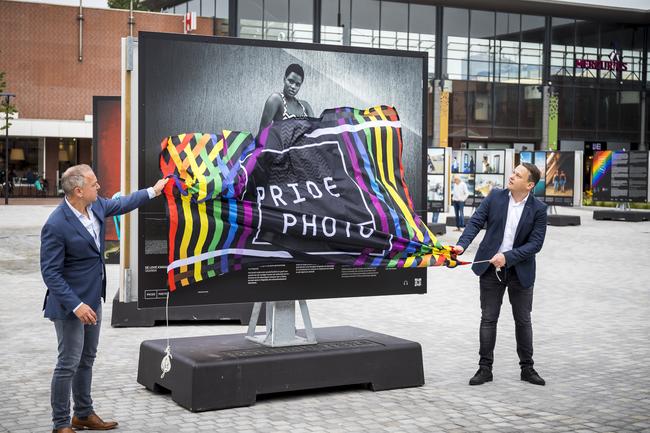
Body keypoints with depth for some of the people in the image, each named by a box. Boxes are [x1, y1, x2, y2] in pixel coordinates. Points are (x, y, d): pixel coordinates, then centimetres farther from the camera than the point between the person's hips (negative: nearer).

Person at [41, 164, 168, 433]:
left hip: (93, 297, 8)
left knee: (87, 359, 18)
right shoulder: (56, 225, -26)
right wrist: (76, 305, -27)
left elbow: (121, 204, 19)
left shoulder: (96, 205, -4)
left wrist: (153, 191, 26)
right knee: (69, 363, -1)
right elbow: (50, 272, -23)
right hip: (70, 303, -8)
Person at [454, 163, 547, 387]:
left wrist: (507, 257, -21)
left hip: (520, 271, -1)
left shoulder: (538, 209, -9)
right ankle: (485, 368, 13)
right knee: (488, 319, 5)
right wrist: (462, 244, -20)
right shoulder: (495, 196, -4)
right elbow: (476, 222, -5)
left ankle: (527, 368, 22)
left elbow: (535, 243, -12)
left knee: (523, 320, 10)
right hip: (491, 268, 1)